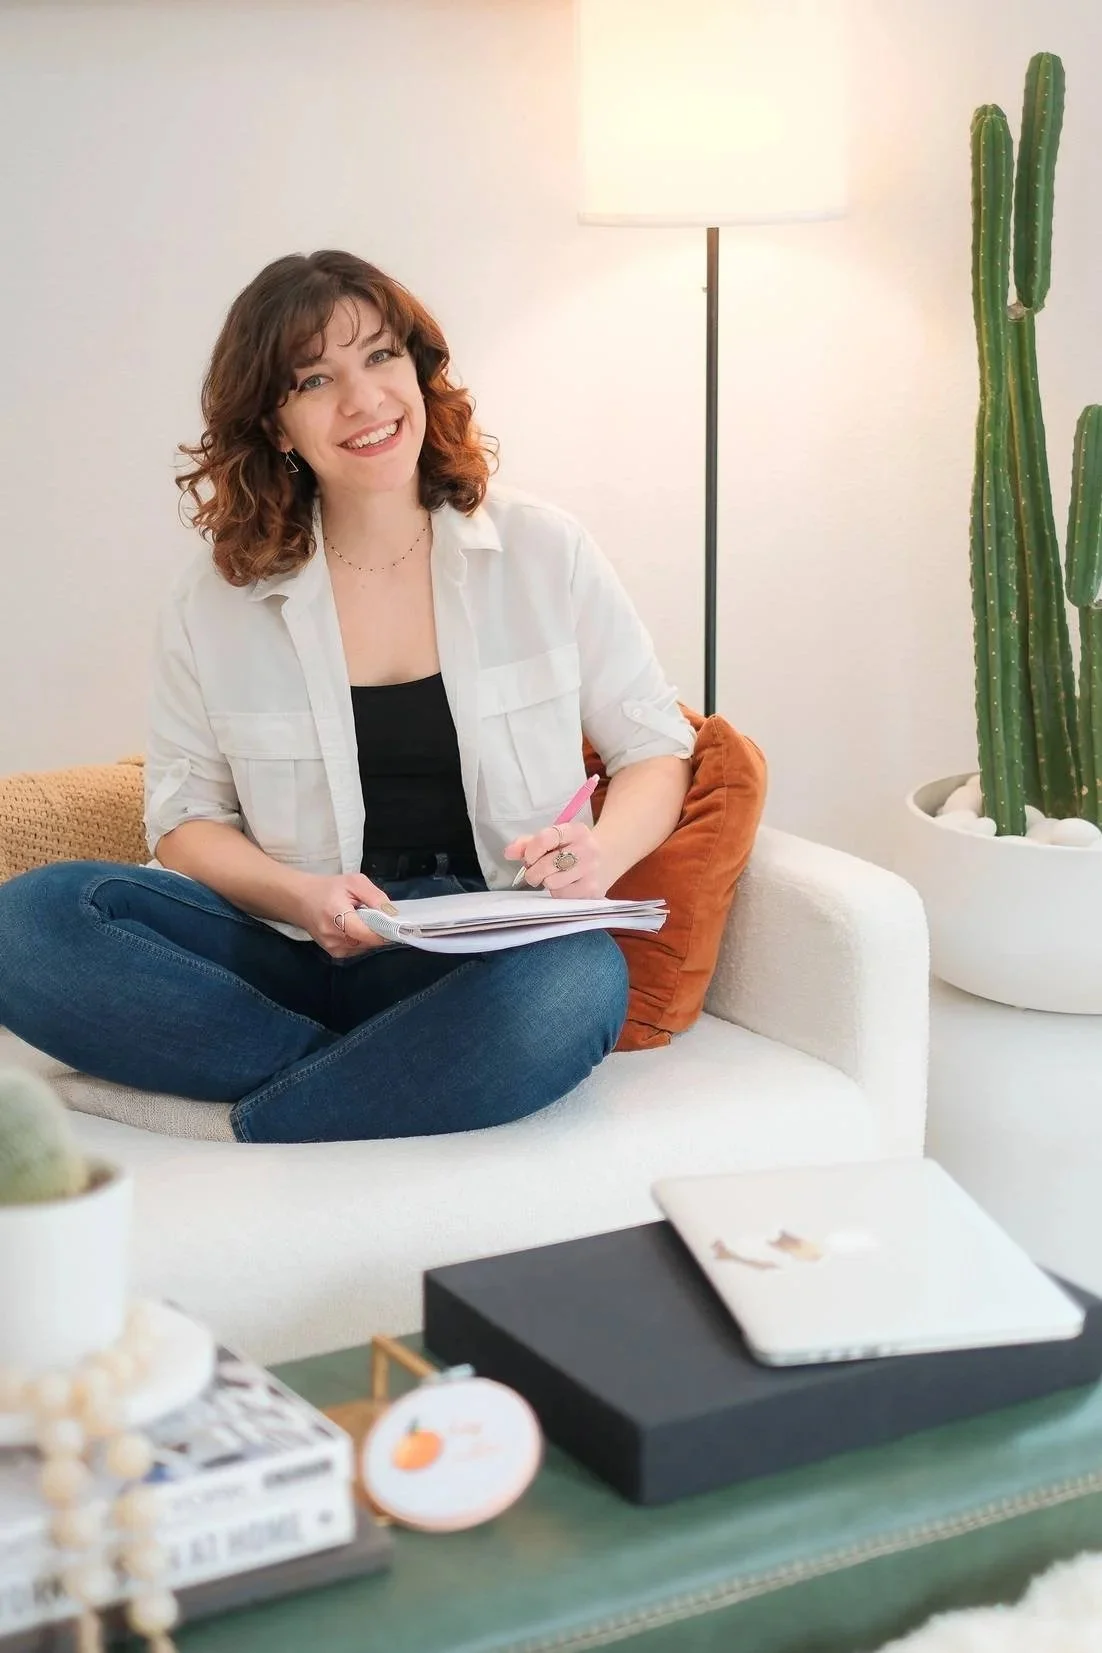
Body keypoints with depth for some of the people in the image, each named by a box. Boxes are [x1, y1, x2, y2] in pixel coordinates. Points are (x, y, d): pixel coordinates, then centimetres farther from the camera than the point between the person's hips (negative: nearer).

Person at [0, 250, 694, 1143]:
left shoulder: (543, 552, 6)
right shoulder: (212, 600, 7)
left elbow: (656, 749, 11)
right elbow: (185, 817, 9)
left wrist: (605, 850, -12)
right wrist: (299, 896, -12)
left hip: (485, 962, -1)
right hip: (292, 958, 2)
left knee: (581, 976, -38)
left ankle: (249, 1137, -23)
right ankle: (397, 1082, -23)